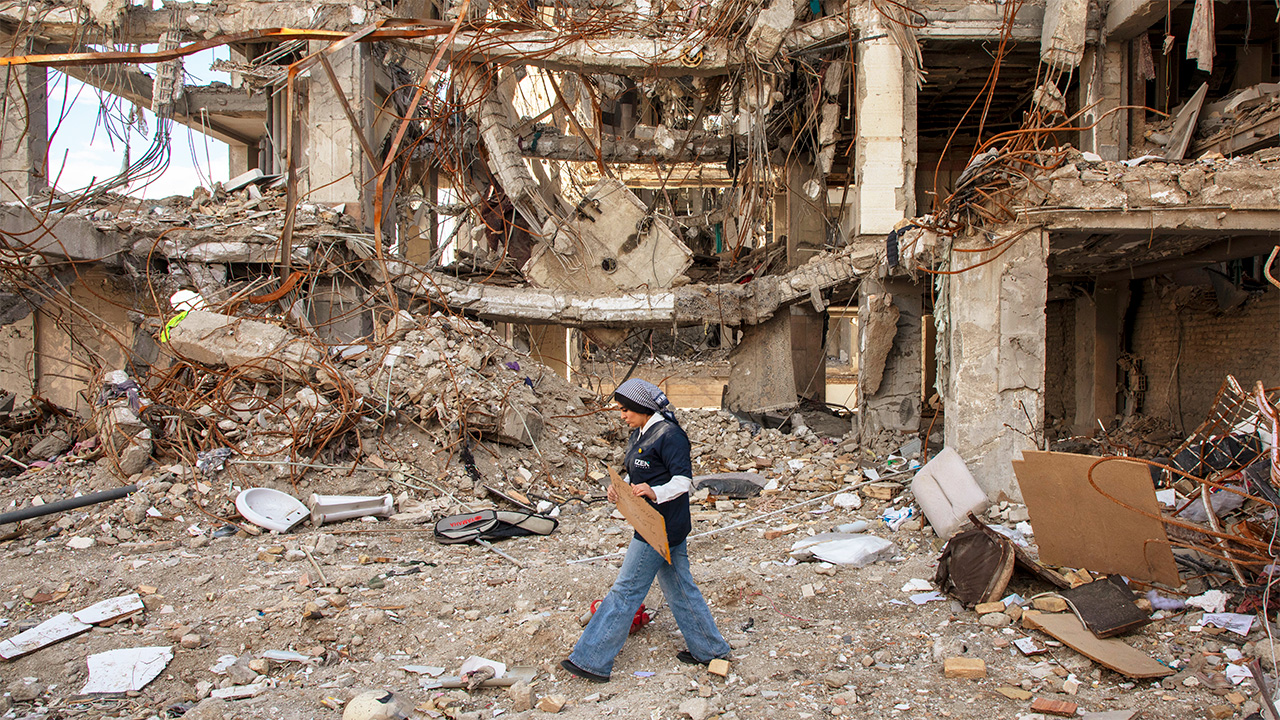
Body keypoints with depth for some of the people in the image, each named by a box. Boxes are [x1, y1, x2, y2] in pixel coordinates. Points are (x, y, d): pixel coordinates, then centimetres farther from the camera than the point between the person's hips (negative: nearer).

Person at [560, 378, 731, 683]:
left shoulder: (669, 435, -17)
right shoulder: (639, 434, 12)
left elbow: (683, 481, -18)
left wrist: (655, 492, -34)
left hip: (661, 528, -10)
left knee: (626, 590, -5)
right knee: (679, 587, 15)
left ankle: (592, 660, 2)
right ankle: (709, 649, 26)